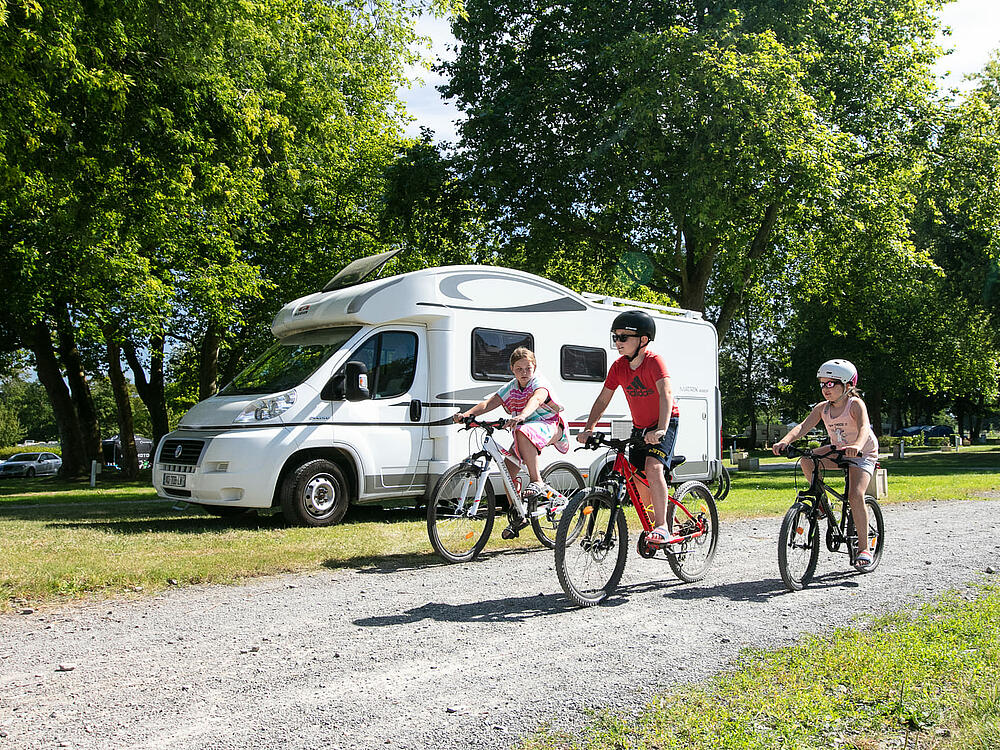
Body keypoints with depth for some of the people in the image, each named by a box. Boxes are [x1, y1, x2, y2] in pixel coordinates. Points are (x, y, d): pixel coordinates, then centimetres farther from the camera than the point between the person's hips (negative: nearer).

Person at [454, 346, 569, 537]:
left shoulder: (539, 383, -12)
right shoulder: (511, 388, 5)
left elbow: (536, 399, -36)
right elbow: (489, 403, -7)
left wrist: (522, 416, -57)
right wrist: (467, 413, -26)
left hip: (549, 427, -7)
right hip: (524, 432, 7)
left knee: (523, 432, -39)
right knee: (508, 467, -7)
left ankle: (537, 481, -34)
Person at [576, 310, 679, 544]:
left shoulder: (654, 361, -22)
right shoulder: (619, 366, -4)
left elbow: (666, 394, -36)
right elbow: (603, 399, -1)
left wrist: (661, 430, -50)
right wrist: (588, 429, -12)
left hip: (665, 423, -6)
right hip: (639, 427, 7)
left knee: (653, 468, -28)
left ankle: (662, 527, -21)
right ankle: (653, 524, 28)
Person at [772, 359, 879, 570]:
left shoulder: (855, 404, -20)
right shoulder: (822, 408, -7)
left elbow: (864, 427, -38)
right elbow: (803, 426, -20)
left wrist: (857, 446, -60)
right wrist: (784, 441, -39)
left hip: (863, 454, -5)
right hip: (838, 450, 5)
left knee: (855, 495, -22)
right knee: (807, 461, -23)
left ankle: (864, 548, -11)